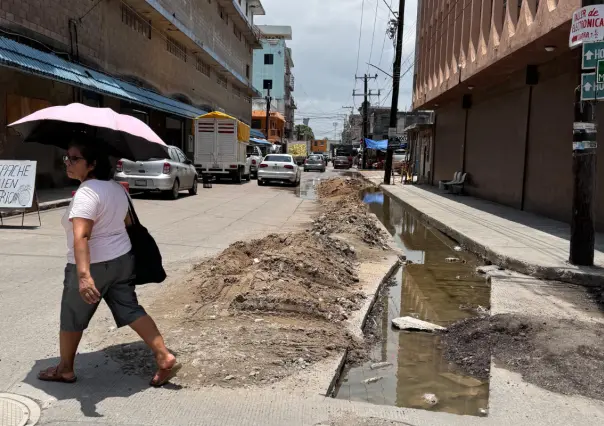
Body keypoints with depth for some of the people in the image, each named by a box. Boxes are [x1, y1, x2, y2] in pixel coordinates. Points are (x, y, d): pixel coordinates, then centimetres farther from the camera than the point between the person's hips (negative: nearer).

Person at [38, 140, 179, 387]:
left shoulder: (86, 193, -23)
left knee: (72, 318, 13)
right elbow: (127, 222, 17)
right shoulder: (117, 188, 5)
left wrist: (83, 275, -42)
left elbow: (81, 237, -34)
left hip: (92, 266, -8)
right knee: (130, 310, 11)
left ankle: (65, 369, 31)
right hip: (122, 259, 8)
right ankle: (165, 358, 5)